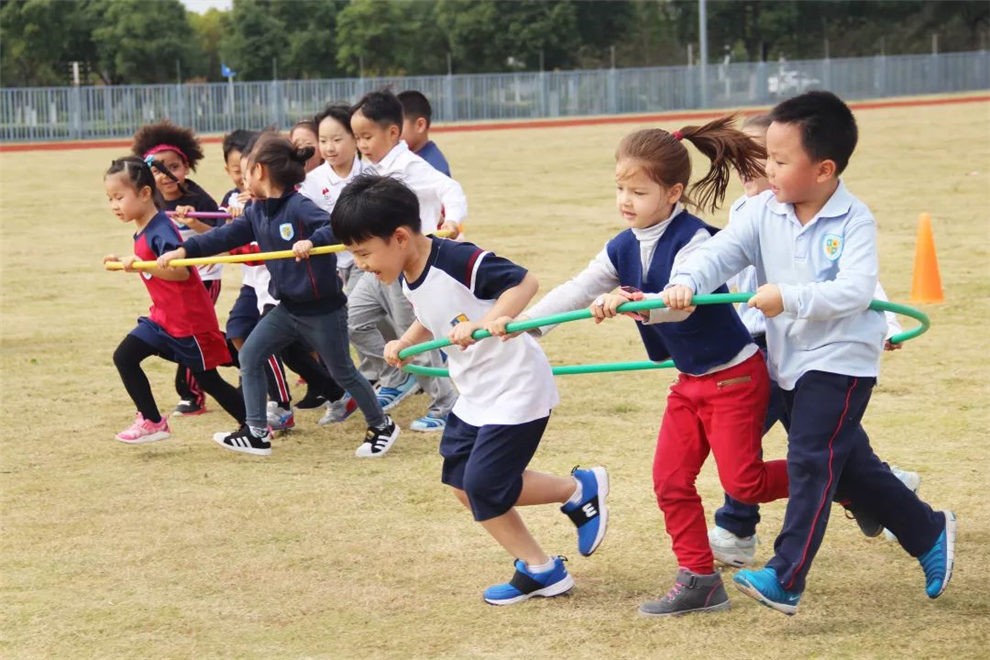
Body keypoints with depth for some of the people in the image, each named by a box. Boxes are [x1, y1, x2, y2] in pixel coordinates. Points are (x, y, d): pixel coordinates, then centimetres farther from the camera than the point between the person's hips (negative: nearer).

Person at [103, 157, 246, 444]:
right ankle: (152, 421, 3)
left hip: (190, 320, -9)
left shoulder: (161, 231, -22)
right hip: (163, 316, 9)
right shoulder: (142, 233, 8)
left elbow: (180, 271, -33)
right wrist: (124, 263, 17)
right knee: (124, 357, -3)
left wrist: (139, 265, -38)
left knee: (207, 379, 4)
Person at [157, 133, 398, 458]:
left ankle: (382, 426, 27)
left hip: (323, 309, -8)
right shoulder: (256, 213, 4)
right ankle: (256, 433, 7)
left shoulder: (299, 207, -21)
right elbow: (225, 236, 3)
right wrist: (184, 250, -5)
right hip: (288, 307, 8)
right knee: (249, 356, 3)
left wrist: (312, 241, -45)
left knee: (342, 372, 6)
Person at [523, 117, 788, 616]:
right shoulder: (624, 249, 1)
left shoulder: (694, 240, -22)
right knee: (671, 480, 4)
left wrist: (631, 301, -56)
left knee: (742, 483, -9)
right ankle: (698, 579, 13)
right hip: (690, 381, 8)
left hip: (734, 376, -8)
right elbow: (574, 292, -1)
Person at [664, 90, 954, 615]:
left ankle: (785, 579, -13)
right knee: (848, 465, 16)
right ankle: (929, 533, 33)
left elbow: (855, 291, -27)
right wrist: (685, 283, -31)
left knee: (810, 461, -14)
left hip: (841, 360, -7)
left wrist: (789, 298, -36)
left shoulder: (854, 222, -15)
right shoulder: (763, 212, -2)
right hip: (789, 362, 7)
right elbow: (720, 251, -12)